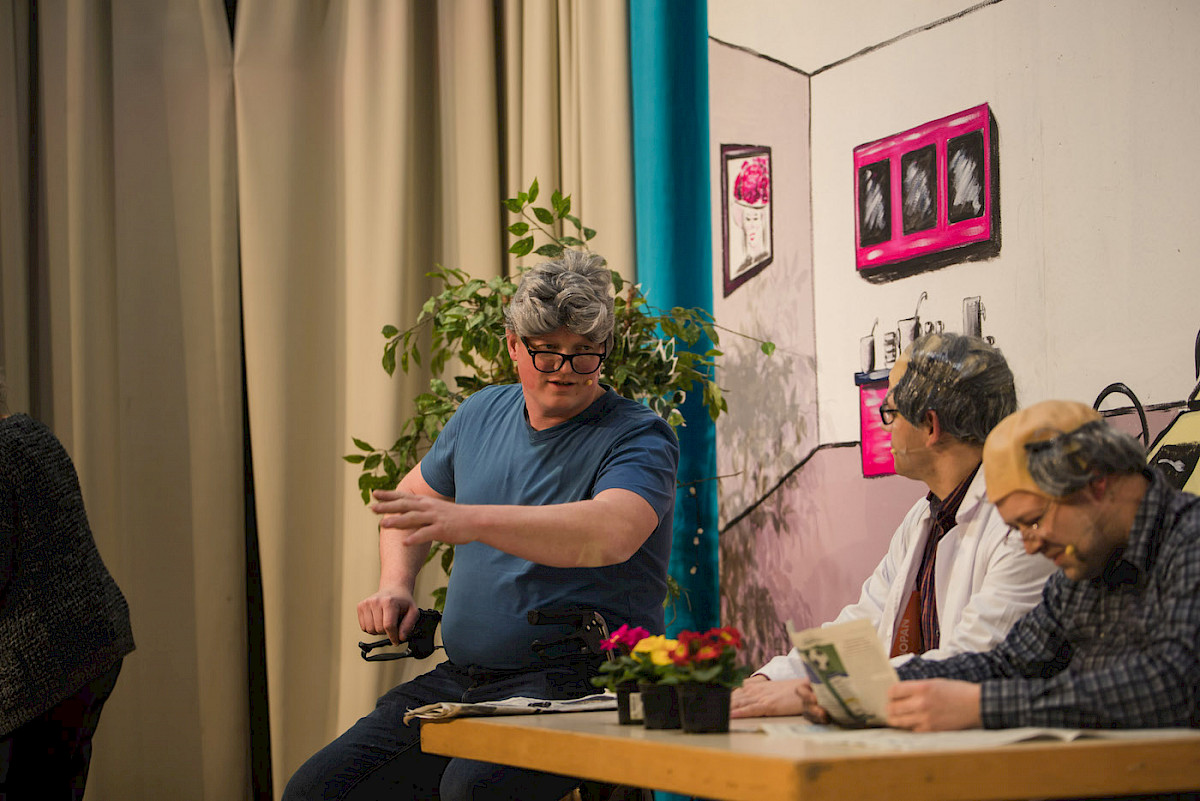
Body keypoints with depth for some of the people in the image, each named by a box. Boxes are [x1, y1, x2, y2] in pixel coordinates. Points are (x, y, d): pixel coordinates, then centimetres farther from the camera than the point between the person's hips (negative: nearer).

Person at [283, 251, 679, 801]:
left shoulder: (638, 438, -8)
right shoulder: (482, 414, 13)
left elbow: (611, 534, -30)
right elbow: (412, 497, 31)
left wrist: (472, 521, -40)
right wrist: (394, 585, 11)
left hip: (577, 683, -7)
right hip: (459, 679, 7)